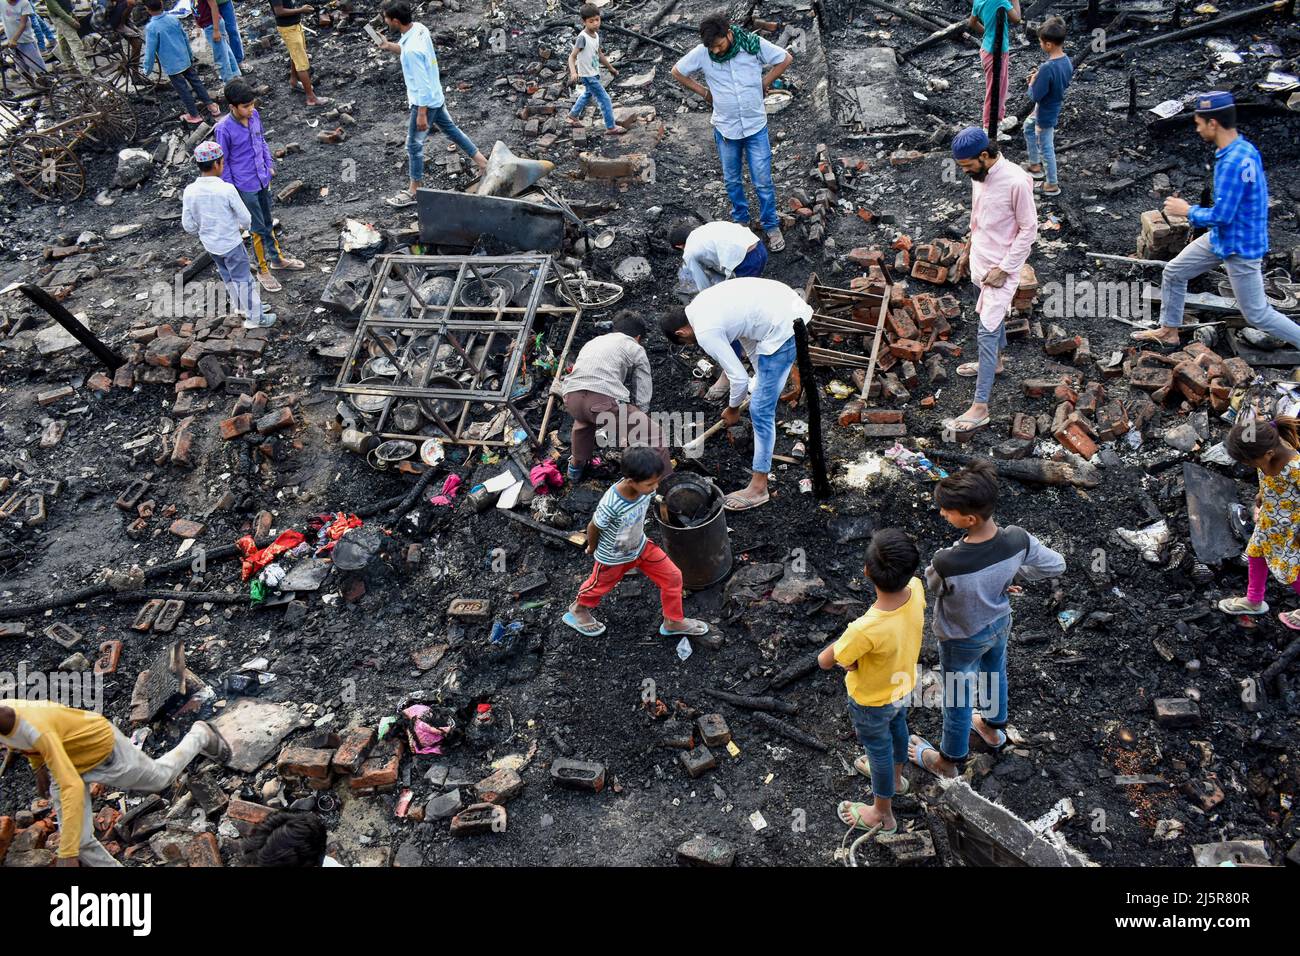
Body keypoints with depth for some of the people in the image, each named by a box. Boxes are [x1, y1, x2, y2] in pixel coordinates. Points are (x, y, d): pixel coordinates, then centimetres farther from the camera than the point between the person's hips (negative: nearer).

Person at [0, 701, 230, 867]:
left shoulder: (38, 730, -44)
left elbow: (72, 787, -47)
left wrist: (67, 854, -48)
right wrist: (40, 766, 13)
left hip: (103, 748, -6)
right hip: (67, 759, 6)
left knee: (161, 778, 20)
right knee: (79, 839, -3)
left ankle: (201, 735, 44)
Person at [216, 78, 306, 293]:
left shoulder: (254, 115, -6)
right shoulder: (224, 129, -23)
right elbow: (223, 162, -14)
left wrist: (269, 165, 15)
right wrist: (231, 191, -10)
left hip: (263, 180, 6)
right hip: (245, 187, -6)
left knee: (268, 222, 23)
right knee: (259, 229, 6)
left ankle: (278, 258, 40)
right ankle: (263, 270, 22)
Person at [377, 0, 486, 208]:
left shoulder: (412, 49, -33)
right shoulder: (419, 28, -6)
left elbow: (423, 85, -28)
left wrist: (421, 114, -21)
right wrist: (390, 46, 4)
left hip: (425, 101, -9)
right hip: (436, 97, 9)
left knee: (414, 146, 6)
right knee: (451, 130, 25)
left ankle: (413, 192, 19)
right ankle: (482, 162, 36)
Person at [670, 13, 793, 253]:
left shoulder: (753, 44, -16)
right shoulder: (701, 53, -14)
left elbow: (786, 59, -3)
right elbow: (677, 72, 2)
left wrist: (764, 83, -4)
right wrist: (704, 92, 1)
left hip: (756, 126, -2)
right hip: (725, 128, 2)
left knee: (763, 181, 2)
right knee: (732, 180, 16)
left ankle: (771, 226, 18)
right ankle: (741, 220, 37)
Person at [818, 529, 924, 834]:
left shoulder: (866, 629, -46)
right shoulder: (916, 589, -29)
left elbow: (824, 661, -31)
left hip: (871, 701, -5)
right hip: (903, 684, 6)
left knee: (879, 750, 21)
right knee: (896, 726, 34)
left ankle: (883, 814, 49)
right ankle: (895, 777, 65)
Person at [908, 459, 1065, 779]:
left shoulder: (946, 563, -42)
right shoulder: (1018, 539, -29)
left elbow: (934, 584, -18)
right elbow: (1056, 565, -11)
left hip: (963, 640, -5)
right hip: (1000, 623, 5)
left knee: (958, 699, 21)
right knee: (995, 675, 34)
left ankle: (949, 761, 48)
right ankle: (994, 729, 63)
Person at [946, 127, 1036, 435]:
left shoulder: (1016, 181, -25)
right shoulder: (979, 174, -1)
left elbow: (1028, 230, -19)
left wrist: (1004, 268, -19)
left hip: (1001, 267, -8)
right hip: (981, 261, 8)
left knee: (987, 331, -10)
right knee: (994, 315, 29)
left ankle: (980, 408, -8)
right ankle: (995, 362, 53)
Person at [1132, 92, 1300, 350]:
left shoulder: (1234, 162, -30)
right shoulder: (1242, 147, 1)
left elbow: (1221, 216, -28)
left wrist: (1188, 211, -13)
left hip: (1240, 249, -10)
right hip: (1220, 238, 10)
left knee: (1258, 315, 0)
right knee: (1173, 273, 18)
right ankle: (1168, 331, 34)